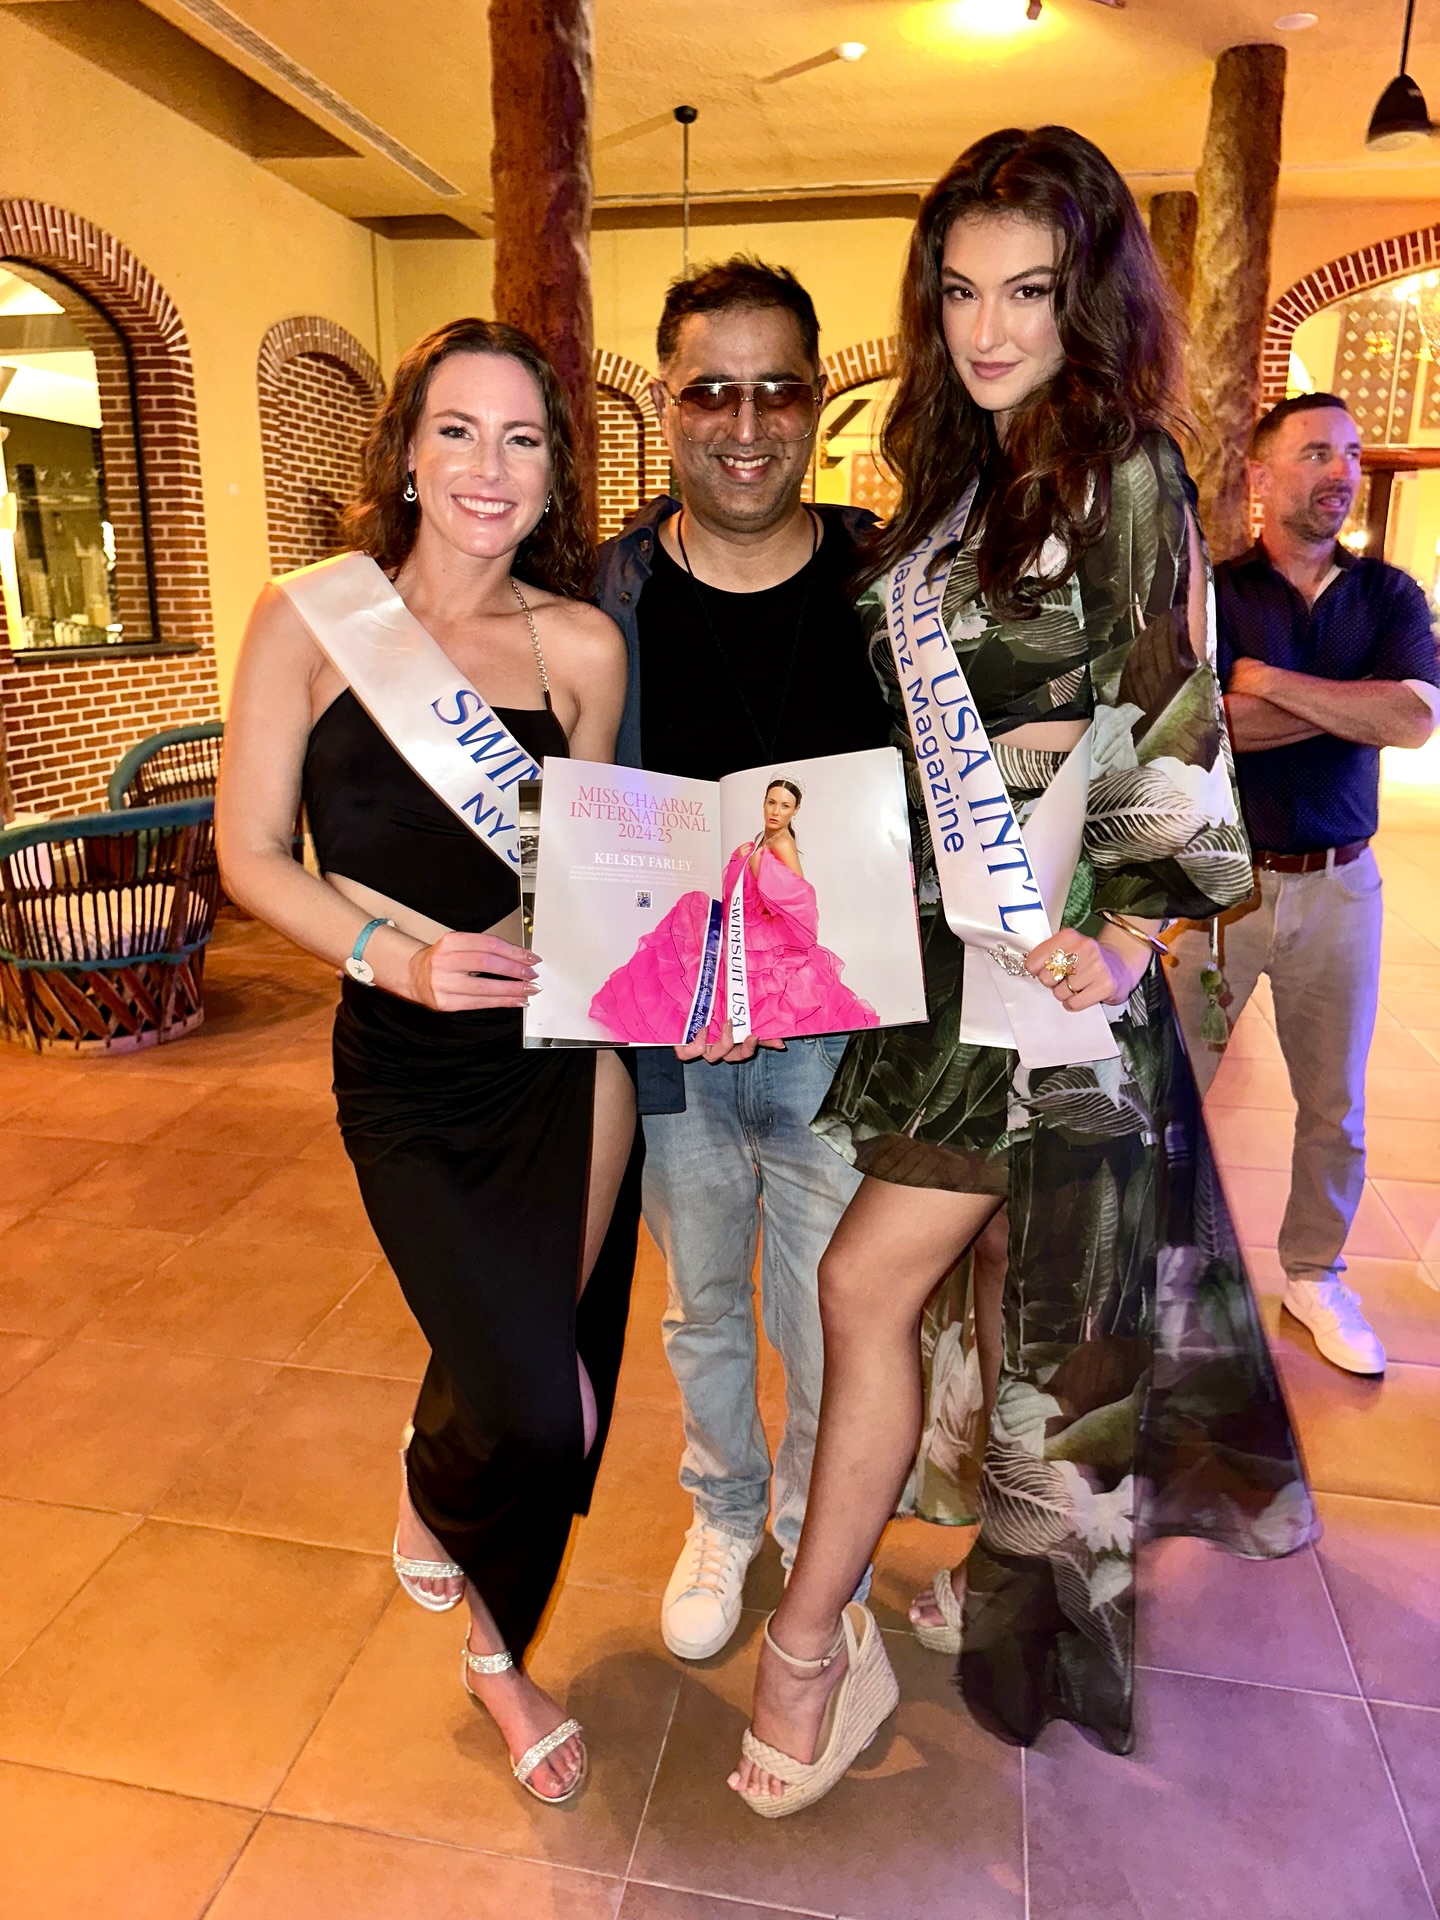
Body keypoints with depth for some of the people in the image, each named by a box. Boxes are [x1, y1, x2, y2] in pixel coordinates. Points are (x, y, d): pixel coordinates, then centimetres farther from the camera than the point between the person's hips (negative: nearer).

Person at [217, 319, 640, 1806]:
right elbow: (250, 853, -2)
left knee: (562, 1400, 12)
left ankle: (498, 1648, 47)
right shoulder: (309, 621, -5)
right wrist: (392, 952, -16)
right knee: (531, 1411, -9)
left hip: (563, 1049, 2)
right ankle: (432, 1486, 33)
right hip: (406, 1071, -2)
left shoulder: (582, 646, 1)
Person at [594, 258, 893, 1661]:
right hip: (666, 1039, 1)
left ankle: (813, 1526, 45)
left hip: (842, 1035, -1)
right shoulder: (606, 598, -4)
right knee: (703, 1309, 22)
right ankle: (723, 1509, 50)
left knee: (830, 1326, 14)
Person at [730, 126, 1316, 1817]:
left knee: (869, 1283, -7)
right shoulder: (959, 476, 15)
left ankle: (810, 1648, 10)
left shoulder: (1129, 481, -7)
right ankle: (1025, 1560, 36)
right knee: (1003, 1275, 16)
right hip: (951, 936, 7)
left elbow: (1172, 742, -11)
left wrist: (1120, 930, -21)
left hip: (1054, 952, -7)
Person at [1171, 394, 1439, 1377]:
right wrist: (1353, 704, -13)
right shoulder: (1211, 593, -2)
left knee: (1336, 1106, 13)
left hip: (1338, 885, 3)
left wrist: (1268, 682, -14)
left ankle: (1315, 1277, 32)